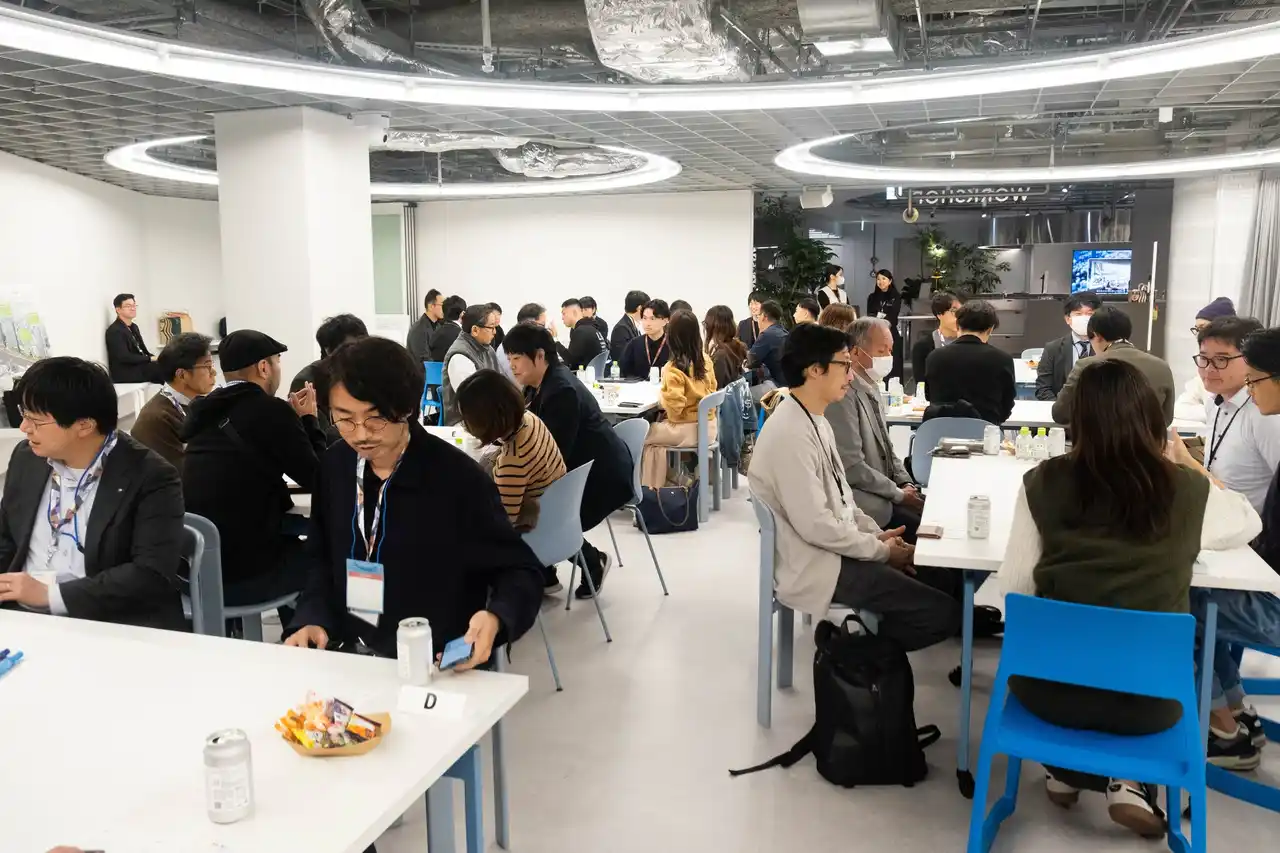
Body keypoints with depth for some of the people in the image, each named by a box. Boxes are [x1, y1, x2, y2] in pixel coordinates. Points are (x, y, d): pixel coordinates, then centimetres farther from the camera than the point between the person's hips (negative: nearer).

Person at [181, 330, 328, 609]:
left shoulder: (207, 410, 8)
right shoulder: (271, 411, -13)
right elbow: (317, 478, -4)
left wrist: (293, 418, 17)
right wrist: (309, 418, 8)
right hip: (243, 572, -7)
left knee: (294, 543, 29)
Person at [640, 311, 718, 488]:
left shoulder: (673, 369, -20)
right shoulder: (706, 360, 1)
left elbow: (675, 407, -23)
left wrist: (661, 394, -6)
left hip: (688, 430, -7)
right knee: (656, 429, 27)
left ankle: (651, 487, 22)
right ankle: (659, 482, 32)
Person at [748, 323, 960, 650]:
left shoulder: (815, 421, 9)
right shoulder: (791, 434, -23)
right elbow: (814, 525, -25)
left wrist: (875, 533, 2)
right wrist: (880, 550, -13)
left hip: (836, 548, 10)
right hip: (815, 566, -10)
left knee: (949, 577, 7)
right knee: (943, 612, -11)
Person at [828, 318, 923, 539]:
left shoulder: (873, 386, 10)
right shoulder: (844, 395, -19)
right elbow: (852, 467, -21)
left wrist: (906, 483, 5)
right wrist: (899, 494, -13)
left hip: (883, 490, 9)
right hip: (863, 499, -9)